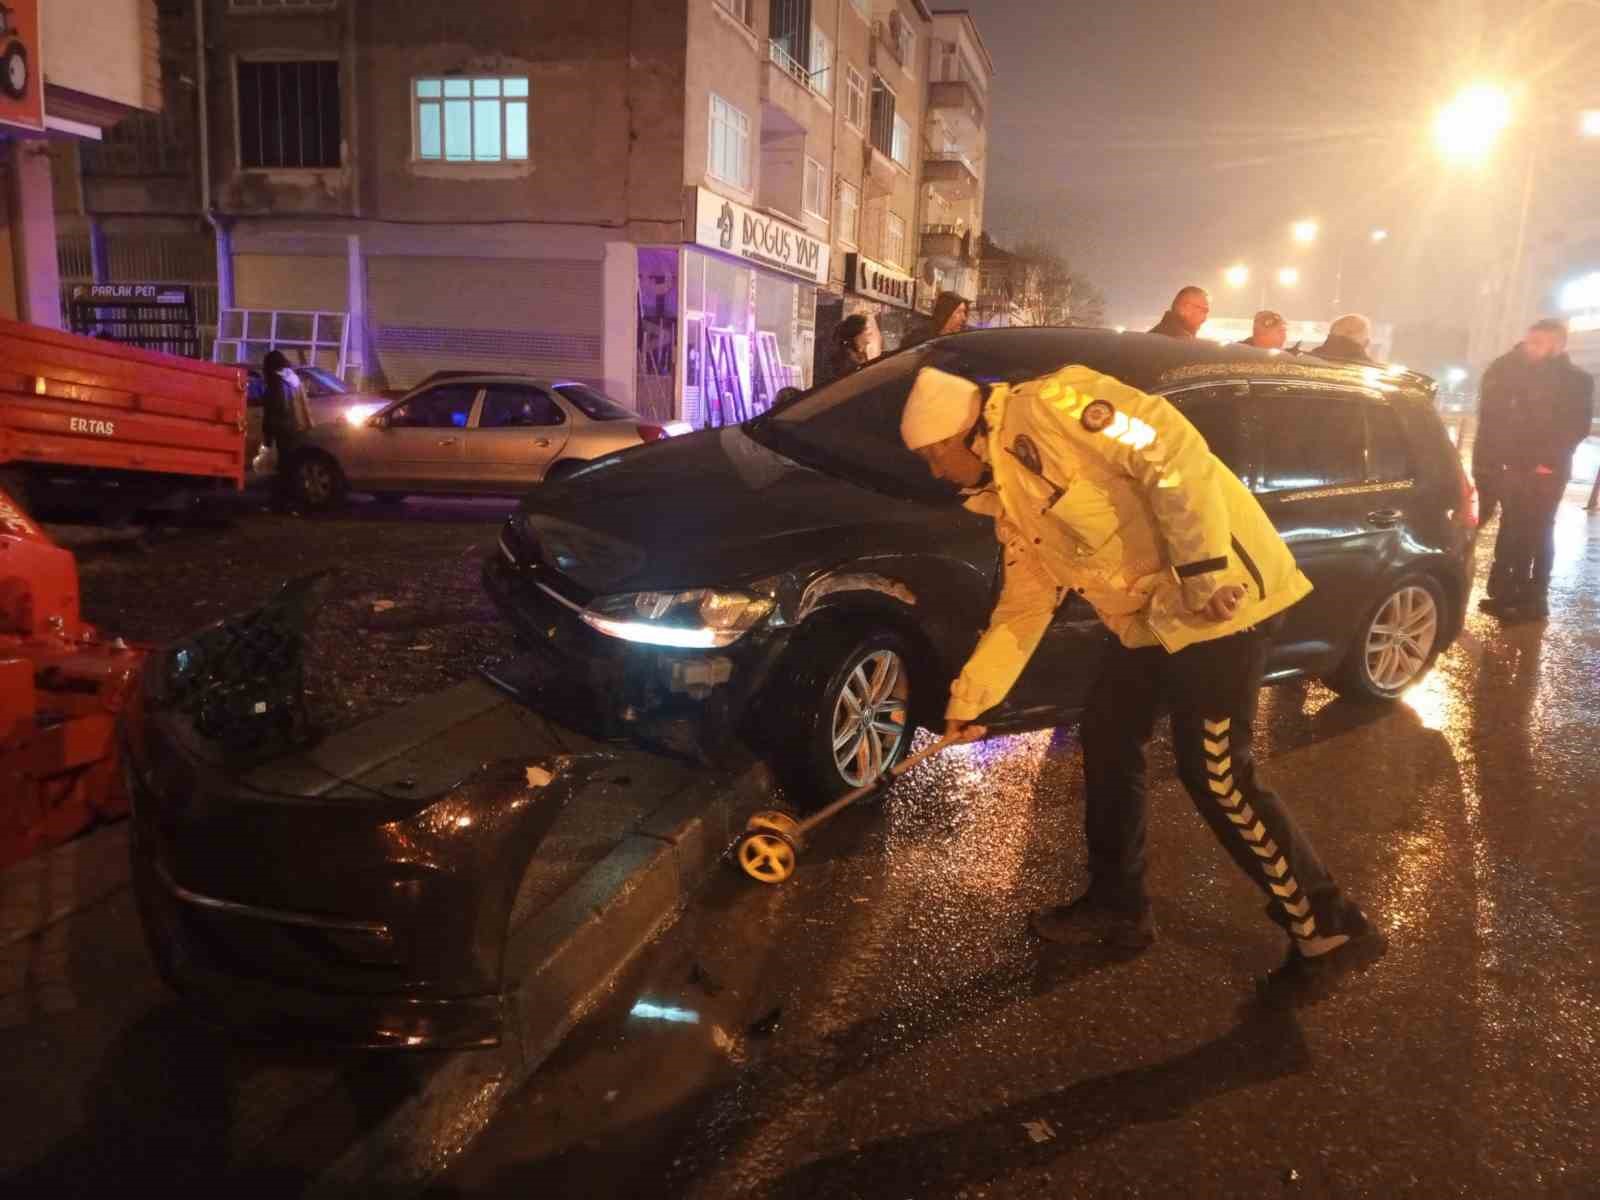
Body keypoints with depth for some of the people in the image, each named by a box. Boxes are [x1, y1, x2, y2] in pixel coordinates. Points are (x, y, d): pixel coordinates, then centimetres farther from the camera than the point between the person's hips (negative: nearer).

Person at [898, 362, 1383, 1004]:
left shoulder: (1047, 408, -15)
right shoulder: (1010, 499, 15)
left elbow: (1171, 450, -24)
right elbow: (1023, 606, 19)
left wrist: (1203, 573, -25)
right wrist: (970, 696, 19)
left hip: (1217, 596, -10)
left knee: (1216, 777, -4)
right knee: (1107, 741, 14)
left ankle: (1330, 931, 13)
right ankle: (1117, 903, 30)